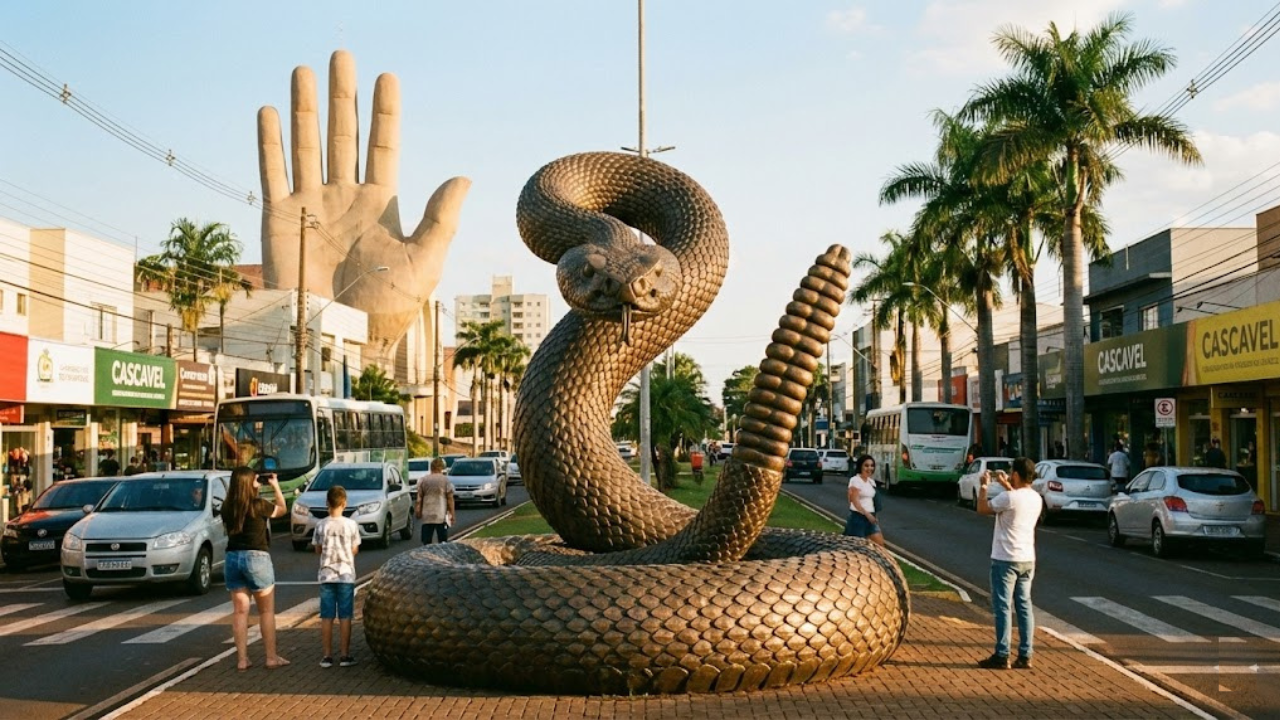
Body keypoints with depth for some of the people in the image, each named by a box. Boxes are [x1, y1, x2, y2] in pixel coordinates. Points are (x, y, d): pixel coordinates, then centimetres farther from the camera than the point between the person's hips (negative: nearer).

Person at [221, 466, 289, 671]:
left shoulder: (227, 508, 0)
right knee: (266, 611, 7)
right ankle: (272, 657, 11)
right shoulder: (258, 505, -13)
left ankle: (242, 659, 11)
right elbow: (281, 509, 5)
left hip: (233, 557, 5)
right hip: (256, 557, -4)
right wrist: (276, 487, 18)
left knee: (240, 611, 10)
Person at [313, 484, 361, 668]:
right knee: (345, 617, 4)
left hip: (327, 575, 1)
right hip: (346, 575, -1)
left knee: (327, 617, 6)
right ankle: (345, 655, 6)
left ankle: (327, 656, 8)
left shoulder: (321, 525, -3)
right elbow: (355, 550, 0)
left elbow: (318, 550, 5)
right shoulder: (351, 524, -7)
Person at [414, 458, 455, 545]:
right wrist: (452, 515, 2)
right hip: (441, 516, -2)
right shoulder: (445, 480, -3)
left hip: (427, 516, 2)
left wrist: (418, 512, 11)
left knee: (426, 543, 5)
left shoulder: (423, 480, 4)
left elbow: (419, 498, 4)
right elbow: (450, 499, -3)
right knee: (443, 543, 3)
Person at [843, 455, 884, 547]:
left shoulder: (871, 481, 13)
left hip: (870, 517, 7)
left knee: (880, 543, 0)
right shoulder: (855, 480, -11)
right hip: (858, 517, -7)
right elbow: (855, 501, -18)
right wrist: (867, 514, -25)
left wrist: (872, 516, 12)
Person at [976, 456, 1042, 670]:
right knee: (1024, 606, 10)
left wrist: (983, 486, 6)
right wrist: (1007, 486, 28)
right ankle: (1025, 656, 12)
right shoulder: (1036, 498, 5)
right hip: (1027, 559, 7)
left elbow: (982, 508, -6)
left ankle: (1001, 656, 1)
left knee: (1002, 607, -1)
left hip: (1006, 559, -7)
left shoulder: (1008, 498, -18)